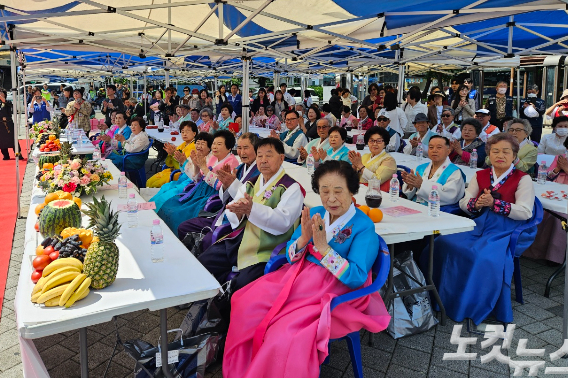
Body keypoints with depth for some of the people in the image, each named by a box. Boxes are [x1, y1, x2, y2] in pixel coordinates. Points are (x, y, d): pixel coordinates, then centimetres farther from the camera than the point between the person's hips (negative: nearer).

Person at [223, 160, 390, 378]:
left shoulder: (364, 226, -10)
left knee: (286, 334, -29)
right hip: (298, 276, 6)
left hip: (334, 292, -5)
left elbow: (356, 278, -17)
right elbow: (290, 256, 6)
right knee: (246, 307, -14)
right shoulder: (314, 214, 6)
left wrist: (322, 246, -24)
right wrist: (303, 239, -16)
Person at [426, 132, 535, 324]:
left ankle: (473, 307, -11)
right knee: (444, 242, -20)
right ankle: (445, 297, -5)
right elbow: (463, 203, 10)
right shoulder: (480, 175, 14)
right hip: (477, 226, 5)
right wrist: (476, 204, -13)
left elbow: (525, 212, -10)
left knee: (485, 257, -33)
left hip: (505, 231, -4)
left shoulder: (523, 179, 0)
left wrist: (494, 203, -18)